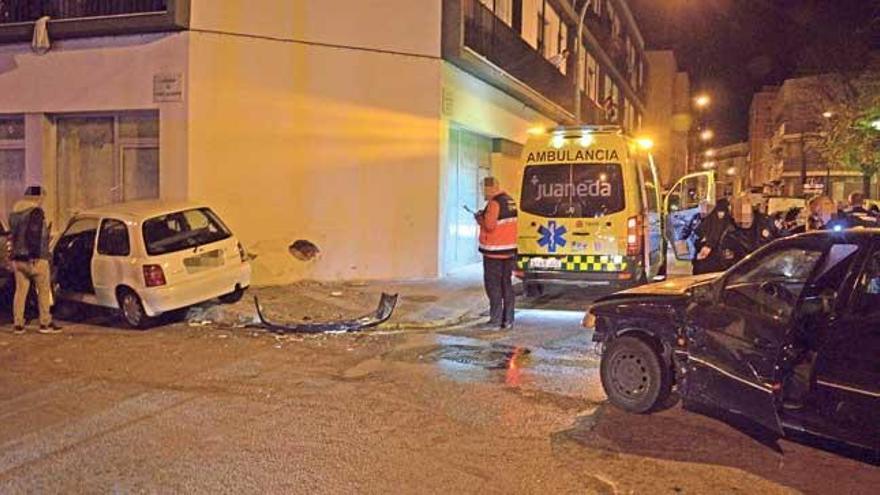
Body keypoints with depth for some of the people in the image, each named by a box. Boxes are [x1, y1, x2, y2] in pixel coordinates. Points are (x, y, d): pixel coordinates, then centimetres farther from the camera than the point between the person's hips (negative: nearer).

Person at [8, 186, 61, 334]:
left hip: (18, 258, 7)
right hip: (35, 259, -7)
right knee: (44, 290, 2)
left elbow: (14, 234, 19)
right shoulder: (36, 212, -12)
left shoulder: (14, 213, 13)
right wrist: (35, 256, -21)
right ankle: (45, 323, 3)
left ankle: (18, 324, 7)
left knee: (20, 290, 8)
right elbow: (33, 235, -21)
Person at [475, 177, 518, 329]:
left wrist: (480, 219, -3)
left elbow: (490, 225, -21)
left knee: (493, 285, -1)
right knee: (506, 284, 11)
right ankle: (508, 320, 14)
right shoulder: (510, 201, 12)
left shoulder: (494, 203, -15)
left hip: (494, 251, -8)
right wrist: (486, 216, 12)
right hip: (509, 250, 8)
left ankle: (496, 319, 1)